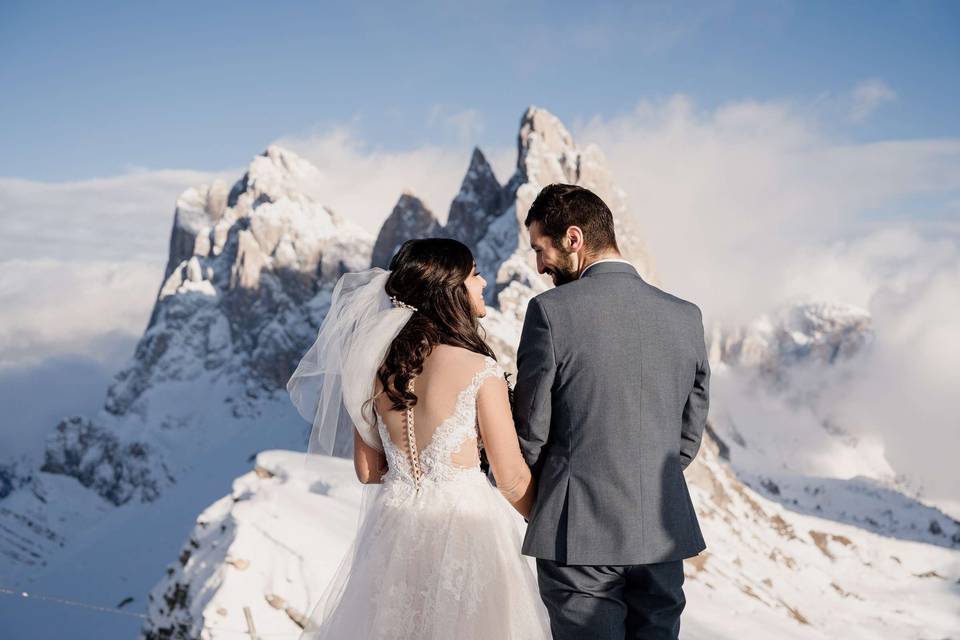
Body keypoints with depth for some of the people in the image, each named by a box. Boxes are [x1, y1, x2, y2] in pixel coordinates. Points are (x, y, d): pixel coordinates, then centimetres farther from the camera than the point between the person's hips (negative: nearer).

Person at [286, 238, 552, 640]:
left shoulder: (375, 364, 0)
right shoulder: (480, 370, -15)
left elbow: (367, 470, 8)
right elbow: (512, 479, -9)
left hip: (394, 530, 5)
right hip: (465, 528, -5)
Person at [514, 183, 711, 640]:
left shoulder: (551, 311, -11)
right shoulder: (686, 316, 3)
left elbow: (531, 432, -5)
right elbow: (689, 434, 9)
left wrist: (530, 501, 13)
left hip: (578, 534, -4)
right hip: (665, 535, 5)